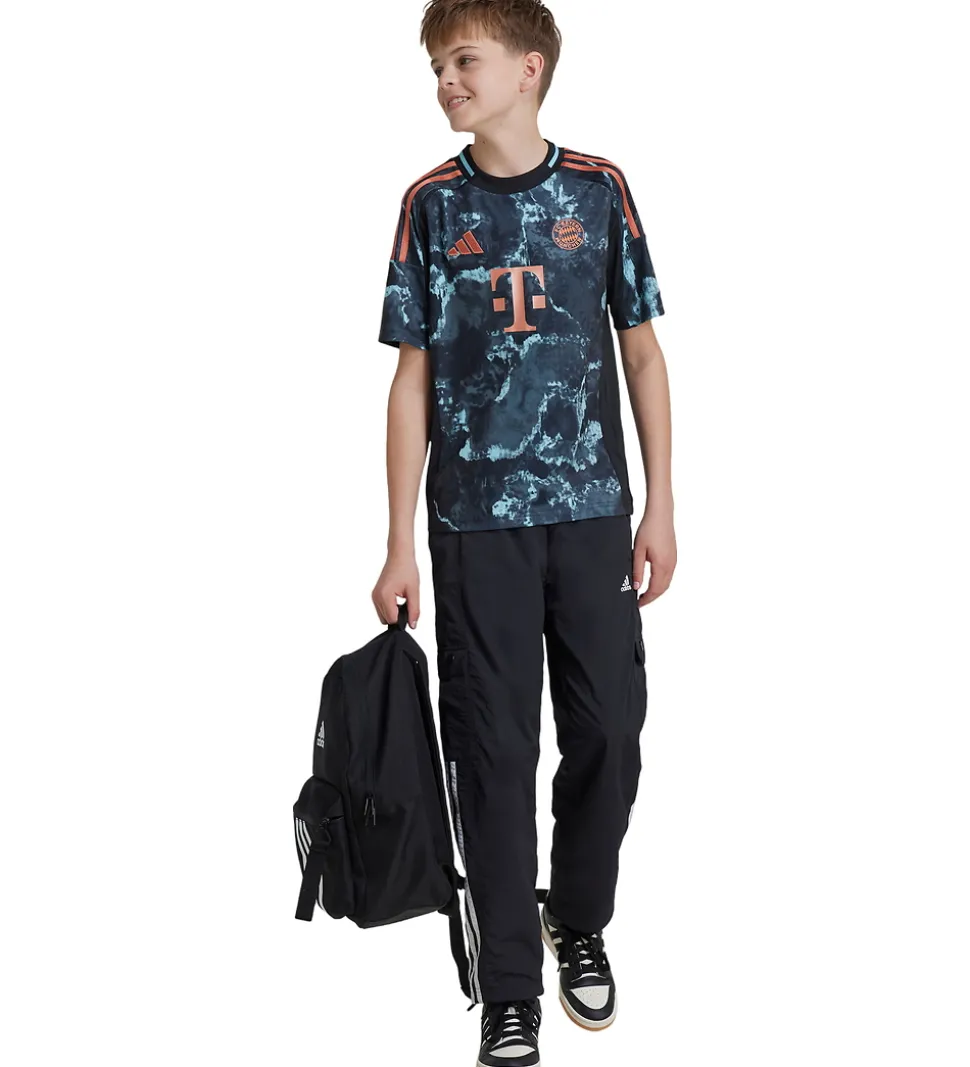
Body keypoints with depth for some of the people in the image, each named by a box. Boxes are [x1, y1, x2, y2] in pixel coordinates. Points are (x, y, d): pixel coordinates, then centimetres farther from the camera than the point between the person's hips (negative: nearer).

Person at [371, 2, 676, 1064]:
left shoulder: (598, 189, 2)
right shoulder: (432, 203, 2)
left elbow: (642, 351, 6)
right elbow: (413, 379, 2)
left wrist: (660, 506, 1)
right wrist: (401, 546, -1)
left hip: (592, 513, 1)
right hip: (477, 522, -1)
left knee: (610, 734, 6)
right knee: (493, 750, 3)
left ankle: (579, 922, 32)